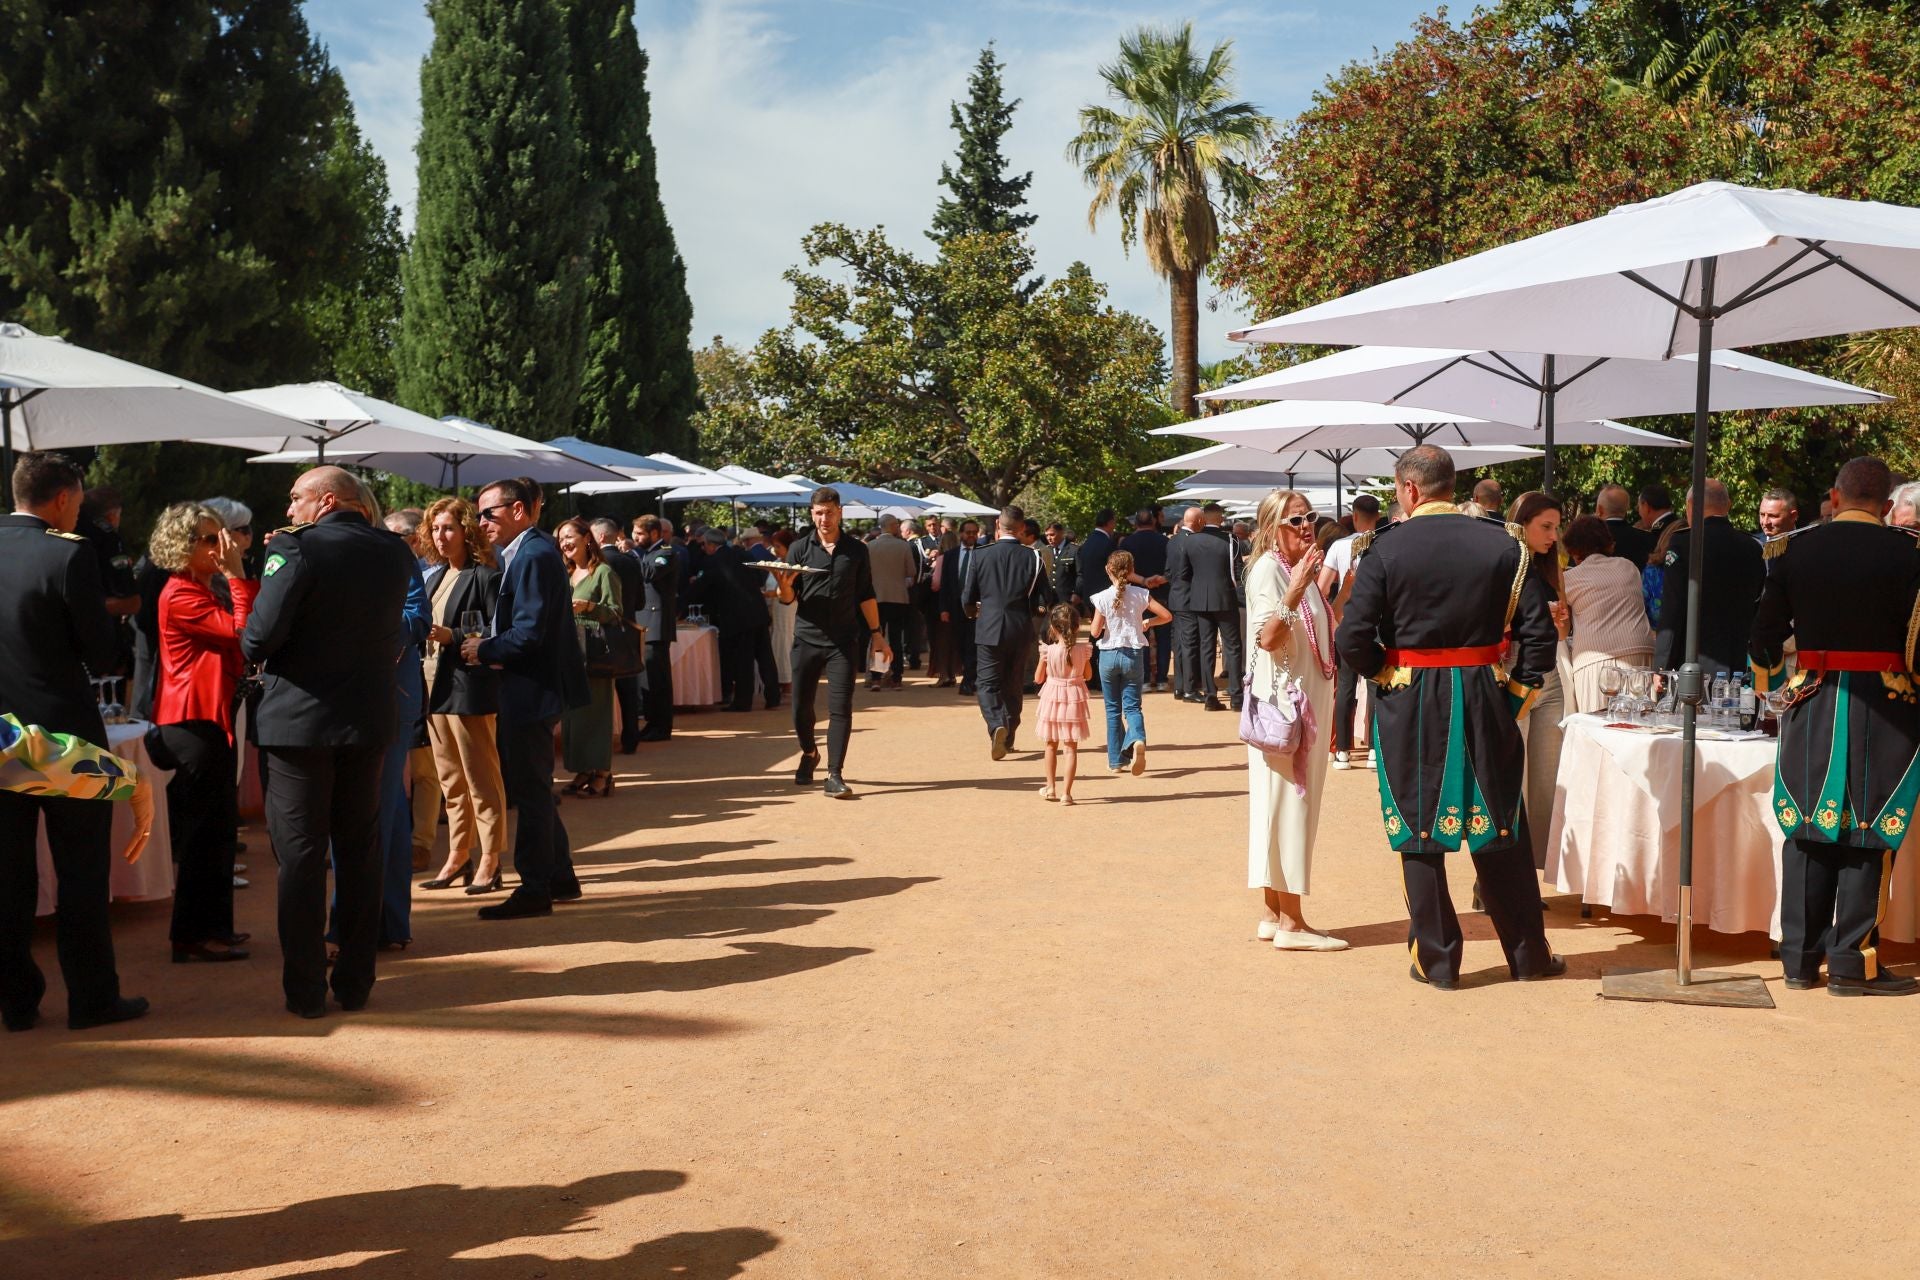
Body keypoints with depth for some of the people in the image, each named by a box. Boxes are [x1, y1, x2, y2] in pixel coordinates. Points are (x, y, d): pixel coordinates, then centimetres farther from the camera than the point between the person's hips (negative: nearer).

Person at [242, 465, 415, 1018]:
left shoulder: (294, 550, -12)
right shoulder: (394, 552, 4)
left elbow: (258, 641, -18)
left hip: (301, 720, -5)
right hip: (369, 719, 5)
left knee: (301, 856, 3)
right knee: (360, 851, 12)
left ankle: (306, 989, 7)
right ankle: (356, 982, 18)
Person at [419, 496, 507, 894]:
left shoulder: (485, 576, -10)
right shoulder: (435, 576, 16)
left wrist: (453, 636, -22)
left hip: (468, 687, -8)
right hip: (435, 686, 8)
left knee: (481, 779, -1)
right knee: (450, 780, 14)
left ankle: (489, 860, 6)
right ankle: (458, 856, 23)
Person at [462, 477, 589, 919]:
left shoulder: (535, 555, -17)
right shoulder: (520, 552, 15)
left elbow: (528, 633, -23)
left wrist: (483, 650, -10)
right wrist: (486, 646, 1)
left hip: (532, 688, -11)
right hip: (523, 689, 11)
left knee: (530, 790, -2)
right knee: (528, 787, 17)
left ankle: (535, 890, 7)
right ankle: (559, 877, 26)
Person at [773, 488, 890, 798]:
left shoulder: (856, 549, 5)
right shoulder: (799, 548, 3)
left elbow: (866, 595, 10)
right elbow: (788, 598, 1)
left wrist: (876, 634, 7)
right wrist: (785, 584, -21)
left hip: (844, 641, -1)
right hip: (807, 638, 1)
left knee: (840, 708, -7)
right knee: (801, 706, 5)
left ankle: (834, 775, -4)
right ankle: (809, 753, 34)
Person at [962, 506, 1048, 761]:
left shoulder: (981, 555, -6)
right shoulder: (1032, 556, -4)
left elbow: (967, 599, -1)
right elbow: (1043, 596, 1)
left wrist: (974, 611, 23)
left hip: (989, 628, -2)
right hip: (1020, 629, 2)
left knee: (988, 684, 2)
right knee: (1013, 684, 15)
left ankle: (996, 724, -23)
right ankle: (1008, 738, 22)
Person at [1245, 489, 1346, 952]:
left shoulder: (1301, 569, 16)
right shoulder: (1268, 569, -12)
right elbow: (1267, 637, -24)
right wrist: (1296, 591, -30)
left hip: (1307, 702, 10)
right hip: (1281, 701, -10)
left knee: (1293, 806, 10)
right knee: (1287, 805, -8)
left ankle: (1273, 914, 16)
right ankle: (1289, 921, -4)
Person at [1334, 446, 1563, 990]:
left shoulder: (1386, 548, -9)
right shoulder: (1503, 545, -1)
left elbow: (1353, 639, -14)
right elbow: (1539, 630, -4)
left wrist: (1385, 673, 4)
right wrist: (1518, 690, 7)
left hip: (1410, 706, -2)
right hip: (1486, 701, 2)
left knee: (1419, 828, 8)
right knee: (1501, 824, 13)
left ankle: (1436, 959, 14)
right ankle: (1528, 953, 24)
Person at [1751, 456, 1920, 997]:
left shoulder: (1792, 548, 2)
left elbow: (1765, 632, 6)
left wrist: (1771, 686, 21)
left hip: (1811, 703, 3)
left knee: (1808, 829, 9)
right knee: (1869, 832, 3)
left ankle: (1800, 957, 14)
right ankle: (1853, 961, 6)